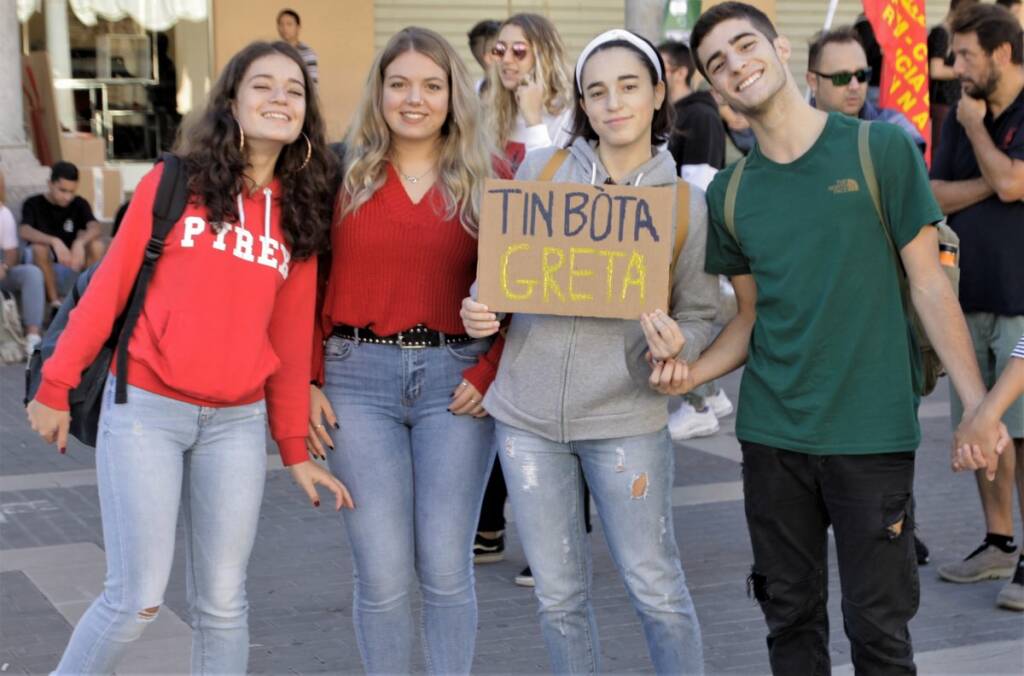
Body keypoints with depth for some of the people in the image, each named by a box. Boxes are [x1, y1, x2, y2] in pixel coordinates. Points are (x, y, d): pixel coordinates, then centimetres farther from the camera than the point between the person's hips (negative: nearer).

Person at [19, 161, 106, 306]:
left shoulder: (79, 204, 1)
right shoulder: (33, 204, -6)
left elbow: (96, 228, -18)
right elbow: (24, 231, -26)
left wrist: (80, 242, -41)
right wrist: (55, 241, -43)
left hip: (71, 270, 2)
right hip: (43, 272, -2)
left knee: (97, 245, -23)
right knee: (39, 246, -32)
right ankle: (54, 302, -22)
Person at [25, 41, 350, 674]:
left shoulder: (300, 214, 8)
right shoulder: (173, 183, -1)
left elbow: (292, 339, 11)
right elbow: (110, 286, 1)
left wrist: (295, 449, 11)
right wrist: (55, 386, -1)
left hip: (238, 423, 3)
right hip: (145, 409, -3)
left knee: (222, 603, 6)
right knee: (138, 598, -4)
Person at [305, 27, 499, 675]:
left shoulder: (486, 182, 6)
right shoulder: (346, 177, 7)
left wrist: (489, 372, -7)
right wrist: (307, 380, -1)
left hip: (454, 378, 0)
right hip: (359, 377, 0)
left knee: (446, 566, 1)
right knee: (382, 570, 0)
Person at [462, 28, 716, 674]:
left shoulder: (686, 203, 0)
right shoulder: (539, 170, 2)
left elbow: (700, 313, 4)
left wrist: (676, 344, -18)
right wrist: (480, 311, -9)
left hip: (626, 419, -1)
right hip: (528, 413, 2)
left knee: (657, 589, 5)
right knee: (559, 594, 11)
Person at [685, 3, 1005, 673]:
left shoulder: (881, 150, -4)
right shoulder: (730, 193, 7)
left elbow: (929, 285, -4)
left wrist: (978, 403, -13)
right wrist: (693, 371, -6)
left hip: (872, 434, -3)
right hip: (772, 436, 4)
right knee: (791, 616, 13)